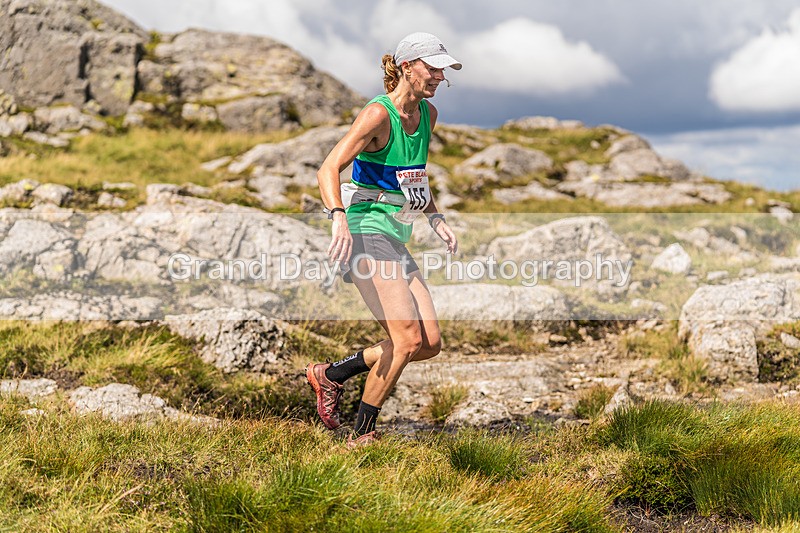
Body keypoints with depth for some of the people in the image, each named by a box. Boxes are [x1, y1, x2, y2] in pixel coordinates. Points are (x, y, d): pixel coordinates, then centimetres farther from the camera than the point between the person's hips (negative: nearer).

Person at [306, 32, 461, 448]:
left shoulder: (428, 114, 12)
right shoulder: (378, 114, -13)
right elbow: (328, 170, -21)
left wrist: (436, 219, 15)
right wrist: (339, 218, -37)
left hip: (395, 239, 8)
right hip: (365, 231, -8)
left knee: (430, 343, -1)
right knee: (408, 339, -17)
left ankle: (331, 375, 14)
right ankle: (362, 435, -3)